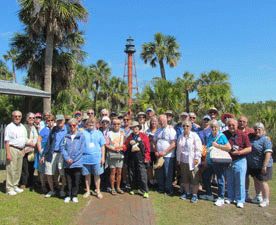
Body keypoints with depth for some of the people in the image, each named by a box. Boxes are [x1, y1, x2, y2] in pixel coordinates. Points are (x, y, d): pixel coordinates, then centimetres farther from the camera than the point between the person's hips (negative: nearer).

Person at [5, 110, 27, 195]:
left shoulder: (23, 127, 14)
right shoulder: (9, 127, -6)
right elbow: (7, 141, -10)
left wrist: (23, 150, 14)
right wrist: (8, 153, -15)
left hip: (20, 150, 7)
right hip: (12, 149, -6)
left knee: (18, 170, 10)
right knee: (11, 169, -5)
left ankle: (15, 186, 21)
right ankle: (9, 188, 4)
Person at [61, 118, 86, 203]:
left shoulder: (81, 136, 2)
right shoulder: (66, 136, 9)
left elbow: (82, 150, -3)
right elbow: (62, 148, 4)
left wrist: (73, 160, -8)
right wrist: (67, 158, -10)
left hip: (77, 163, -2)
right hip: (67, 163, 2)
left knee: (76, 181, 4)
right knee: (68, 180, 8)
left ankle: (74, 195, 19)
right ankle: (68, 195, 23)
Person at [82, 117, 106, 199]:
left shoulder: (99, 133, 9)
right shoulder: (83, 132, 6)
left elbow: (102, 146, 9)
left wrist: (103, 157, 3)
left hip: (97, 158, 0)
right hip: (86, 158, 0)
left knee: (97, 175, 5)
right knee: (87, 175, 8)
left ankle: (98, 191, 19)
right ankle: (88, 191, 23)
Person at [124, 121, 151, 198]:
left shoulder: (144, 136, 3)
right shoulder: (130, 137, 13)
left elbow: (147, 148, 1)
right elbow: (126, 146, 14)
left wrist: (147, 157, -5)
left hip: (140, 158, -4)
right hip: (131, 158, 4)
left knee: (142, 175, -6)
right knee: (132, 174, 9)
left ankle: (145, 191, 2)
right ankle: (134, 189, 26)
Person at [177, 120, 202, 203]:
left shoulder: (194, 136, -4)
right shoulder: (180, 137, 15)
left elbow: (199, 148, -7)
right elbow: (178, 149, 21)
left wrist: (197, 158, -14)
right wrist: (178, 159, 19)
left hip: (192, 161, -6)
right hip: (183, 161, 6)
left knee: (194, 179, -1)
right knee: (185, 178, 12)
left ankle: (194, 195, 9)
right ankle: (187, 193, 25)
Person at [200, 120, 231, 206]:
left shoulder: (222, 136, -8)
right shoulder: (209, 137, 12)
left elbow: (229, 148, -16)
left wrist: (217, 145, -16)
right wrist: (206, 160, 18)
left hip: (219, 163, -8)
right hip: (210, 162, 8)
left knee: (220, 180, -1)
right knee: (205, 176, 15)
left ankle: (221, 199, 14)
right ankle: (209, 195, 32)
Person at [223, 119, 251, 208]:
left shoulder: (243, 135, -5)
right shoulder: (224, 134, 4)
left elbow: (249, 149, -4)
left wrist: (238, 152, -16)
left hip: (240, 161, -3)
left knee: (240, 182, 0)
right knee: (229, 181, 12)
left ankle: (240, 200, 12)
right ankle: (230, 198, 27)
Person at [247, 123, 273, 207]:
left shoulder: (265, 140, -14)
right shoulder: (252, 138, 9)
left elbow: (268, 153, -21)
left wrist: (264, 166, -26)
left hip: (261, 166, -7)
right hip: (252, 165, 7)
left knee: (262, 182, -2)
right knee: (256, 180, 16)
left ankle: (266, 200, 12)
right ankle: (258, 197, 31)